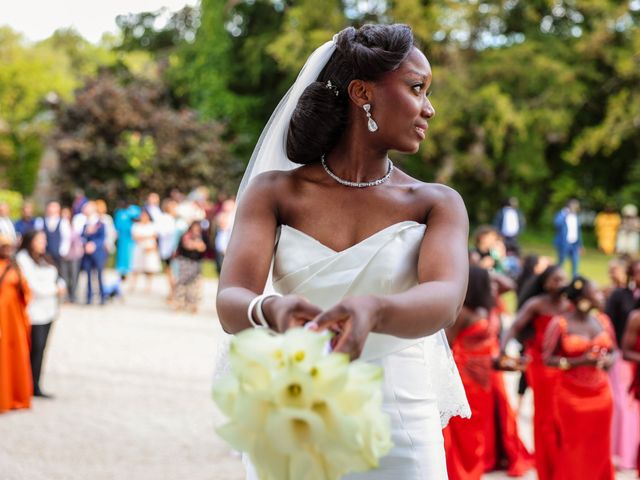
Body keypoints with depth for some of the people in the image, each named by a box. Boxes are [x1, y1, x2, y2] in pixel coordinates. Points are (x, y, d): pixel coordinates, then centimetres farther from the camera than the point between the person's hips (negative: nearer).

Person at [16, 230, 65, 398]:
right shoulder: (23, 259, -11)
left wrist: (60, 285, -5)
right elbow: (33, 285, -18)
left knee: (40, 349, 8)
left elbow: (56, 278, 18)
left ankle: (35, 386, 12)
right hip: (34, 313, -8)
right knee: (36, 349, -8)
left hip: (48, 311, 8)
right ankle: (33, 388, -4)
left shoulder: (43, 258, 17)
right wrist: (55, 289, -8)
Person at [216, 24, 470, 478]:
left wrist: (371, 311, -43)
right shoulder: (273, 192, -2)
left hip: (401, 433, 0)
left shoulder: (437, 204, -2)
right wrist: (273, 311, -39)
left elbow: (445, 300, -22)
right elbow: (231, 303, -16)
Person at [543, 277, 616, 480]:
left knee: (599, 447, 9)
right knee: (573, 447, 3)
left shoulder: (602, 320, 4)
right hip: (572, 395, -4)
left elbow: (613, 351, 14)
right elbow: (548, 358, -11)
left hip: (601, 394, 5)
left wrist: (608, 360, -9)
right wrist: (579, 361, -20)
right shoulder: (560, 323, -11)